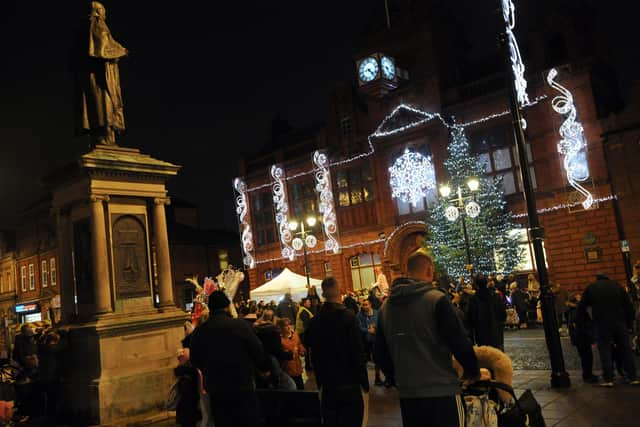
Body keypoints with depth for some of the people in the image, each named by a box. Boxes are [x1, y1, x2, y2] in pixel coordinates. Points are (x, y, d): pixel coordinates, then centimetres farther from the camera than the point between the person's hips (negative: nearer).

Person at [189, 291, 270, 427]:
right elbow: (259, 353, -7)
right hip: (243, 389, -3)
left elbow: (195, 361, 9)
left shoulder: (199, 331, -5)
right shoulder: (241, 325, -14)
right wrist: (264, 368, 14)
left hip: (215, 391, 3)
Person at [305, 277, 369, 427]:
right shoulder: (348, 316, -15)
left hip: (327, 384, 4)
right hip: (350, 383, -4)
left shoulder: (315, 321, -1)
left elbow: (314, 355, 7)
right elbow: (358, 352, -14)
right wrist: (365, 383, -6)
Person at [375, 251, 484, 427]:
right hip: (442, 392, -5)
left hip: (407, 394, 5)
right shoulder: (437, 299, -12)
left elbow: (380, 353, 11)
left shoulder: (385, 307, 4)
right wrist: (474, 372, 5)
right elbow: (460, 344, -13)